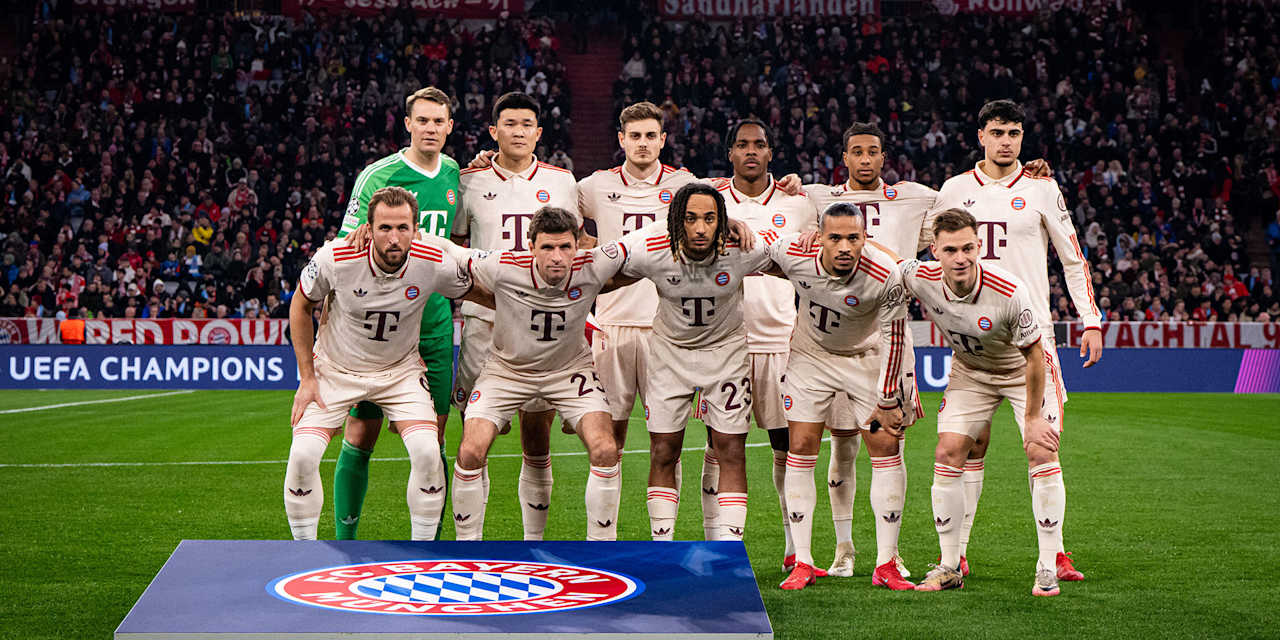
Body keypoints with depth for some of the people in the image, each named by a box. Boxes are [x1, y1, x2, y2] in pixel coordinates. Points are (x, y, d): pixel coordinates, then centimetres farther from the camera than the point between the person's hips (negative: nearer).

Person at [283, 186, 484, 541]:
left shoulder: (437, 261, -23)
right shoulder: (335, 258, -24)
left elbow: (481, 291, 0)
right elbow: (301, 306, -5)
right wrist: (307, 378, -5)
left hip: (400, 371, 1)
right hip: (335, 369, 0)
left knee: (427, 452, -20)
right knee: (303, 456, -17)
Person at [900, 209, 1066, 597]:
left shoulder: (1010, 292, -36)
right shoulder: (920, 279, -27)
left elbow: (1034, 355, -23)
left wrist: (1033, 418, -18)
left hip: (1023, 371, -3)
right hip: (969, 371, 3)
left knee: (1042, 455, -15)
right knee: (947, 455, -7)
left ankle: (1048, 569, -5)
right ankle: (949, 567, 3)